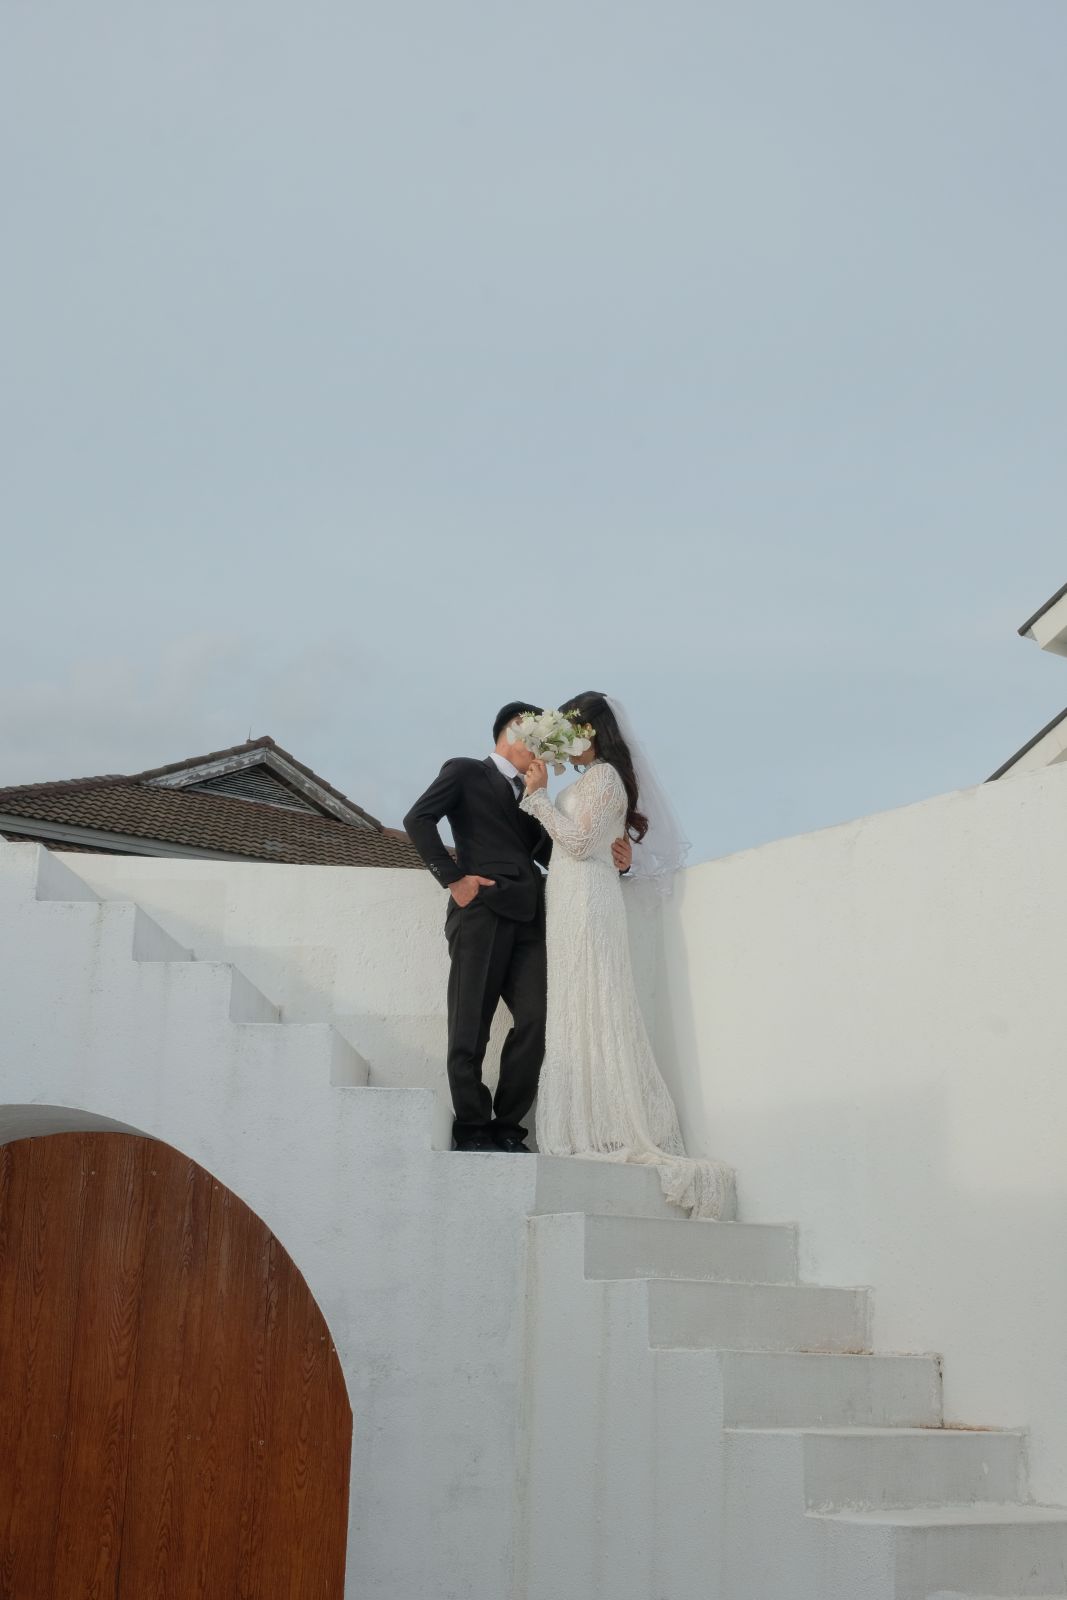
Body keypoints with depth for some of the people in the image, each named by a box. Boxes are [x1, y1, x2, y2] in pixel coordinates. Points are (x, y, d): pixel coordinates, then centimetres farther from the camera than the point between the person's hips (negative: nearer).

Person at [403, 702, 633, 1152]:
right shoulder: (465, 772, 11)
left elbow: (547, 852, 18)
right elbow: (418, 819, -2)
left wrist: (605, 856, 0)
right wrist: (453, 878, -9)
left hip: (527, 917, 6)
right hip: (482, 909, -5)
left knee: (536, 1022, -6)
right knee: (470, 1028, -3)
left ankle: (507, 1127, 3)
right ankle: (472, 1130, 4)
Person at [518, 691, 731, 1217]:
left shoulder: (603, 775, -7)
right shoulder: (590, 778, 20)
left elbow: (579, 840, -15)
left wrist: (538, 795, -11)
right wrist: (538, 793, 14)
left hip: (587, 898, -9)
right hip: (571, 899, 9)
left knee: (589, 1009, -9)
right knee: (575, 1011, 5)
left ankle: (607, 1130, -8)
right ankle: (600, 1129, 4)